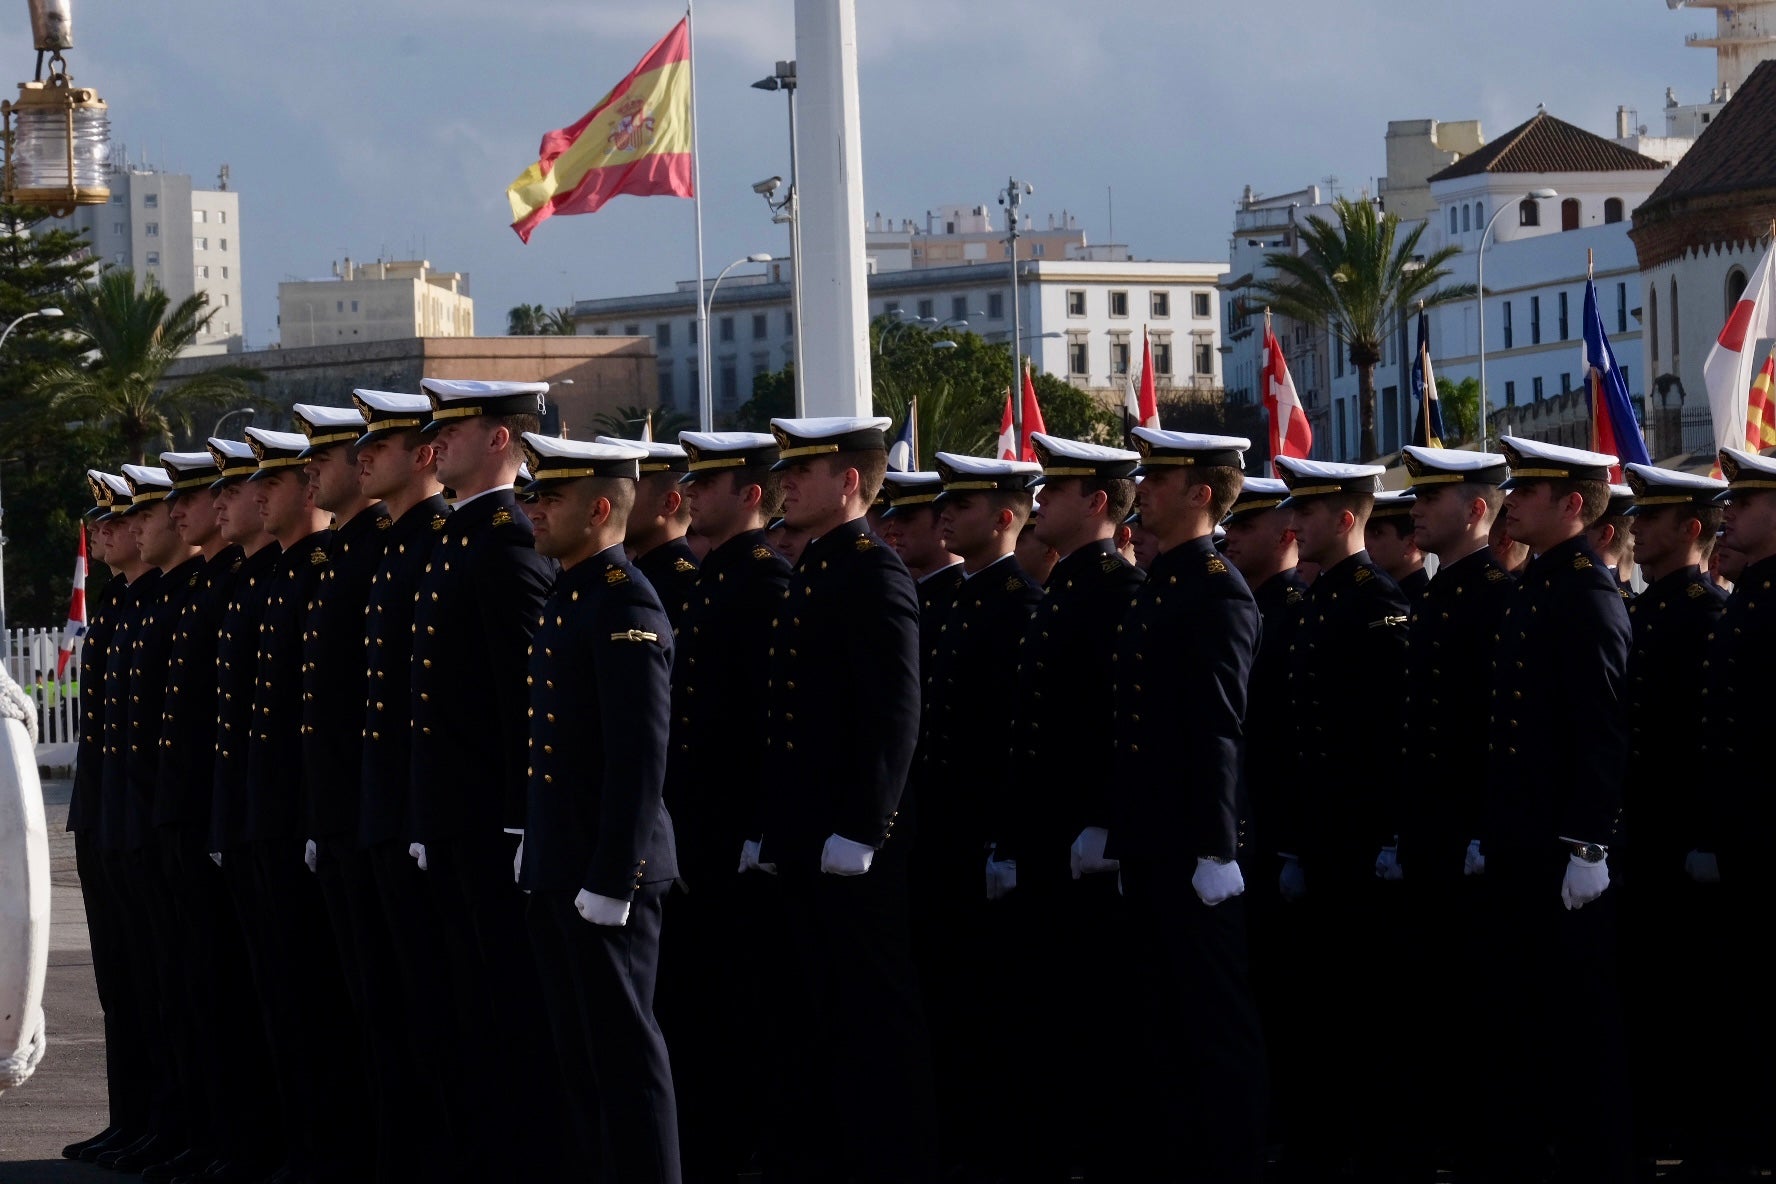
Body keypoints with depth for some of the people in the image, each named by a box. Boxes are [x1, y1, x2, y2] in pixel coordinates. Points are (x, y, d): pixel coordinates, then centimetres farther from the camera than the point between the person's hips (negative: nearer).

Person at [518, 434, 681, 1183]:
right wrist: (534, 845, 17)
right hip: (556, 867, 10)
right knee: (580, 1048, 13)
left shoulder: (624, 604, -15)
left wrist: (608, 877, -21)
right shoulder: (566, 600, 14)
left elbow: (641, 757, -20)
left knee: (624, 1050, -5)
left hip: (606, 868, -10)